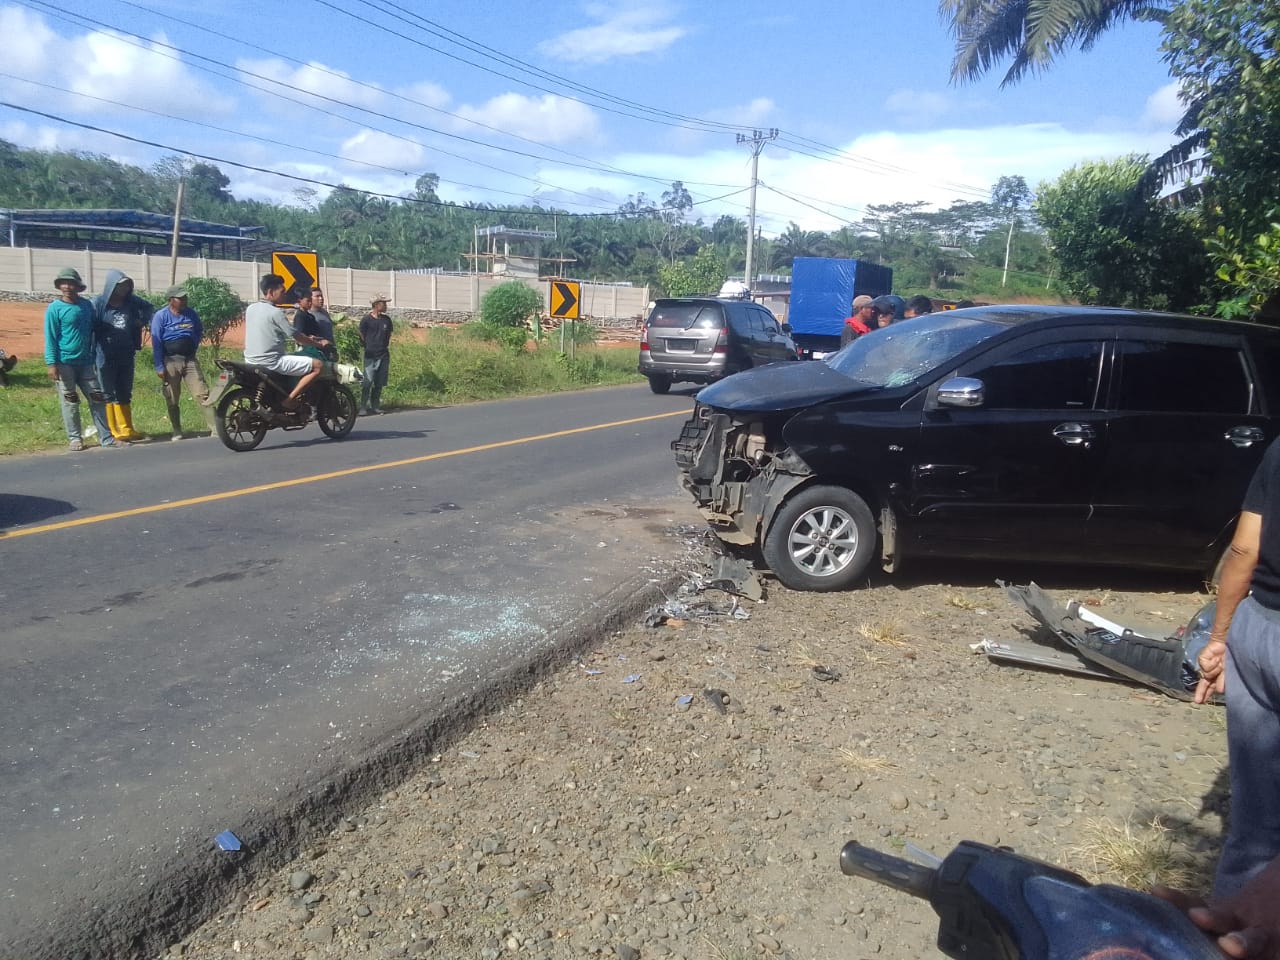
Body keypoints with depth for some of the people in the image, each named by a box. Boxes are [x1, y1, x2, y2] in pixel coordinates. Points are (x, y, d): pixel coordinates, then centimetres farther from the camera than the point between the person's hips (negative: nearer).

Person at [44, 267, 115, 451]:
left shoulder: (87, 305, 7)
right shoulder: (54, 308, -7)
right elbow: (50, 337, -9)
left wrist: (95, 355, 15)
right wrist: (52, 363, -14)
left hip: (85, 362, 4)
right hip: (64, 363, -4)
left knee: (97, 398, 2)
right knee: (70, 401, 3)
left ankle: (106, 437, 7)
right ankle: (74, 438, 11)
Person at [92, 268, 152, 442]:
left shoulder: (131, 301, 4)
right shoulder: (98, 303, -9)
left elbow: (149, 308, 23)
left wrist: (142, 321, 7)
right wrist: (92, 353, -16)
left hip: (127, 356, 5)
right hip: (106, 357, -5)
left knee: (125, 394, 12)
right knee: (108, 395, 1)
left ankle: (127, 430, 20)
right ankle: (110, 433, 4)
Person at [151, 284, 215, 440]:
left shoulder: (191, 314, 6)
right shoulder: (161, 316, -5)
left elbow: (200, 331, 26)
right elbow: (156, 342, -8)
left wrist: (194, 345, 11)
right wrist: (159, 367, -12)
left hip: (190, 360, 2)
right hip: (170, 361, -2)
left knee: (202, 394, -8)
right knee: (172, 400, 5)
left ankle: (214, 426, -12)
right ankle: (177, 431, 15)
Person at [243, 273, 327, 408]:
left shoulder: (250, 309, 11)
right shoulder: (275, 312, -14)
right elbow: (297, 337, -10)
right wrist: (319, 344, 6)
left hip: (251, 360, 9)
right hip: (271, 361, -9)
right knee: (317, 365, -9)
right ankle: (290, 398, -11)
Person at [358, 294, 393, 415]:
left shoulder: (386, 319, 10)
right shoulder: (366, 319, -4)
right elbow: (362, 337, 3)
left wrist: (387, 348, 14)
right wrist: (369, 348, 5)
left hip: (384, 355, 5)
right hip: (370, 356, -5)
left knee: (379, 383, 7)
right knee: (367, 382, -10)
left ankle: (375, 406, 16)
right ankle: (363, 407, -7)